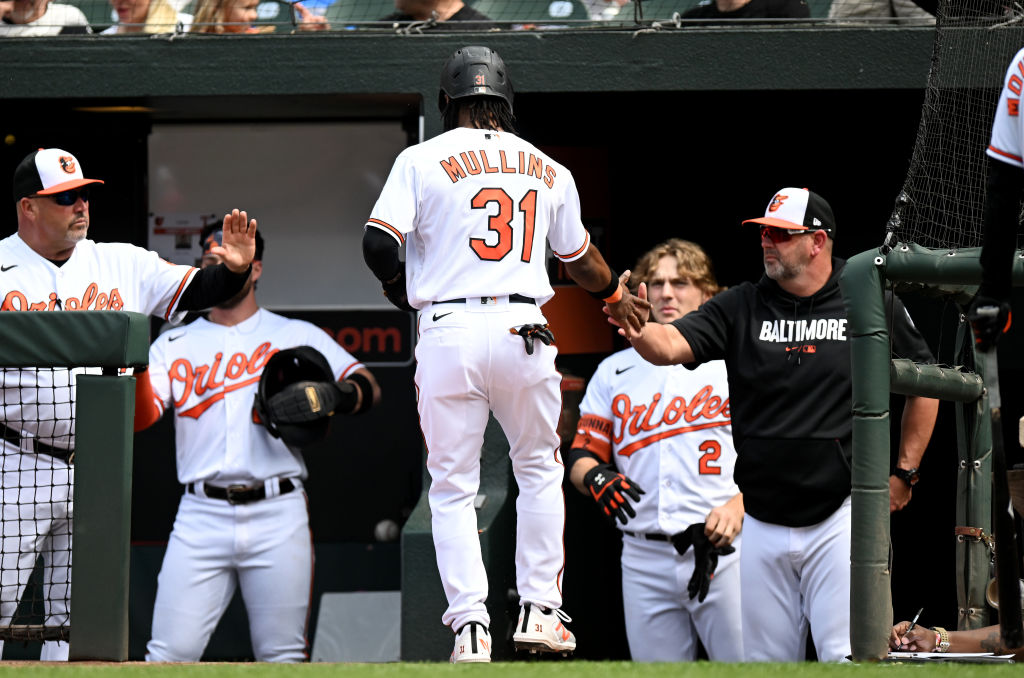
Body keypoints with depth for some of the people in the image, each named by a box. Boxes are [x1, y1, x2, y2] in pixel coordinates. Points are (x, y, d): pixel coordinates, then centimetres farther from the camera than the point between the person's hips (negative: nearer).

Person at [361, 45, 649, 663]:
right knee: (539, 471, 21)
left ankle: (471, 625, -4)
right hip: (525, 332, 2)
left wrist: (400, 290, 12)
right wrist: (616, 295, 48)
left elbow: (379, 243, -9)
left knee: (452, 486, 5)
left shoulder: (424, 159, 1)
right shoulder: (549, 171, 12)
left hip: (449, 330, -2)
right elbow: (580, 257, 27)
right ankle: (539, 611, 17)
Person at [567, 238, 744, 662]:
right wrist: (594, 476, -9)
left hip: (722, 548, -3)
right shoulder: (614, 373, 18)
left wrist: (737, 508, -13)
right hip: (645, 559, 3)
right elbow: (581, 456, 15)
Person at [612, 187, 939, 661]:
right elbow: (670, 345, -10)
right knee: (766, 661, 7)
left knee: (847, 658, -11)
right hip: (763, 527, 3)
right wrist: (637, 329, -33)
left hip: (839, 519, -3)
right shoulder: (741, 307, 4)